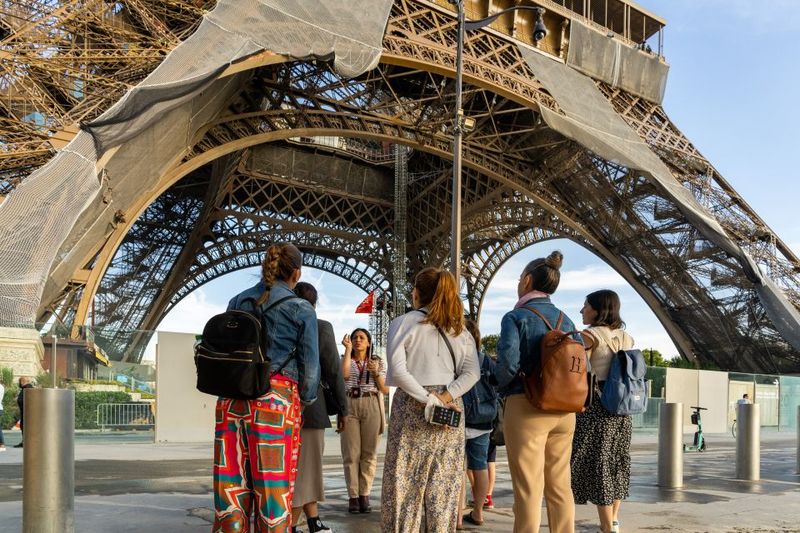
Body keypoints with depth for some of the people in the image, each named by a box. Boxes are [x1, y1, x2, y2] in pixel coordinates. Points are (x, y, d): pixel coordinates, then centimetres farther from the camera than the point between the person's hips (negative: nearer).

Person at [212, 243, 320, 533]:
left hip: (231, 399, 4)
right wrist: (305, 400, 18)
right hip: (276, 400, -4)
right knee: (272, 487, 4)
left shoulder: (237, 302, 12)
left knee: (232, 482, 10)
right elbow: (310, 365, 1)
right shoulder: (301, 309, 1)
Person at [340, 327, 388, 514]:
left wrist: (376, 374, -7)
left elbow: (386, 390, 8)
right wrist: (347, 349, -7)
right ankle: (353, 496, -1)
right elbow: (344, 374, -10)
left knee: (369, 454, -2)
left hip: (371, 407, 0)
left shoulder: (378, 362, 14)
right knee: (351, 454, -5)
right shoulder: (346, 360, 13)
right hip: (349, 406, 0)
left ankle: (365, 495, 3)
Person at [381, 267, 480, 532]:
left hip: (412, 406, -3)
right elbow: (472, 372, -2)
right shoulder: (459, 328, 9)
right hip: (451, 408, 4)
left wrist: (427, 399, -14)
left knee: (406, 481, 2)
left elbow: (397, 370, -14)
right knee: (443, 483, 8)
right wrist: (445, 397, -10)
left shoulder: (403, 322, -2)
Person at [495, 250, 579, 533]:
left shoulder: (516, 317, -7)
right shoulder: (565, 319, 11)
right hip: (564, 409, 6)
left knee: (528, 489, 0)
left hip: (526, 406, -6)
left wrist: (503, 385, 1)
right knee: (560, 486, 13)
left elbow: (508, 363, -18)